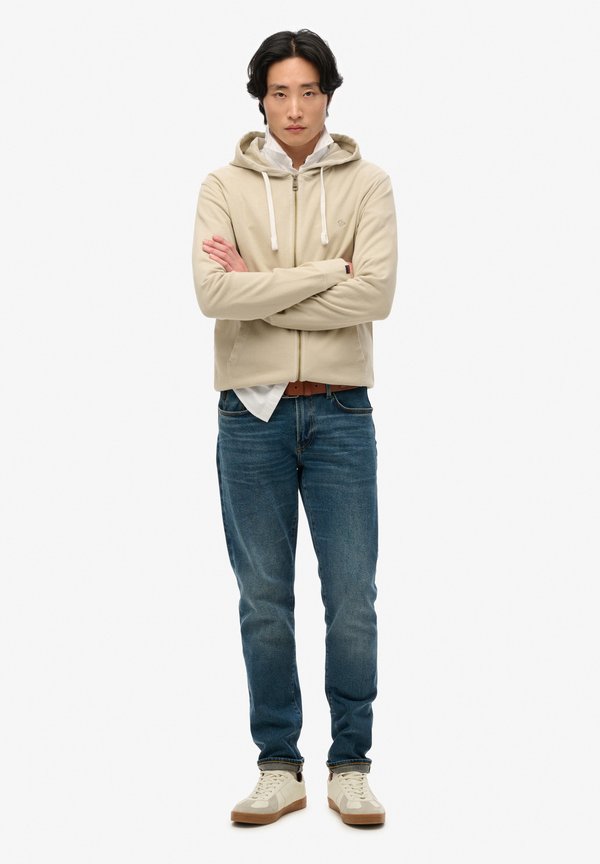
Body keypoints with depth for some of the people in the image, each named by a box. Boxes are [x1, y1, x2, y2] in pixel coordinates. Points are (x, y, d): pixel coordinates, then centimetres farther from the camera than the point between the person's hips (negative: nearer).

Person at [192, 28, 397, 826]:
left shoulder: (367, 184, 2)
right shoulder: (224, 187, 2)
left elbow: (376, 294, -13)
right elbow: (214, 293, -14)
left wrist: (261, 287, -12)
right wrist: (329, 272, -14)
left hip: (341, 414, 0)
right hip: (252, 412, 1)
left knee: (353, 599, 3)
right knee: (264, 599, 7)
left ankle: (351, 766, 17)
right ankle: (279, 767, 19)